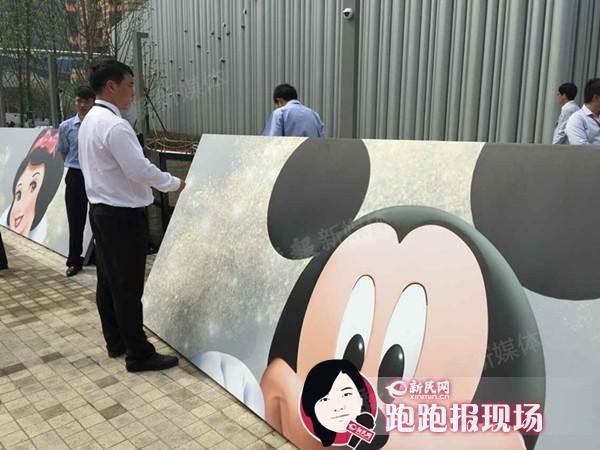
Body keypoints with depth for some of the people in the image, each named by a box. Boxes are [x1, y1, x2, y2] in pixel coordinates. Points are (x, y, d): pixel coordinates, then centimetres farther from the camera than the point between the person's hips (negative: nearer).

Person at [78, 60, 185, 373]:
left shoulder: (90, 120, 11)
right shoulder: (115, 126, -20)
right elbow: (140, 169, -23)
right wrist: (173, 183, -8)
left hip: (101, 209, 10)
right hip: (123, 214, -10)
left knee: (108, 280, 16)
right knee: (128, 286, -2)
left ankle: (115, 342, 30)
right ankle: (139, 354, 9)